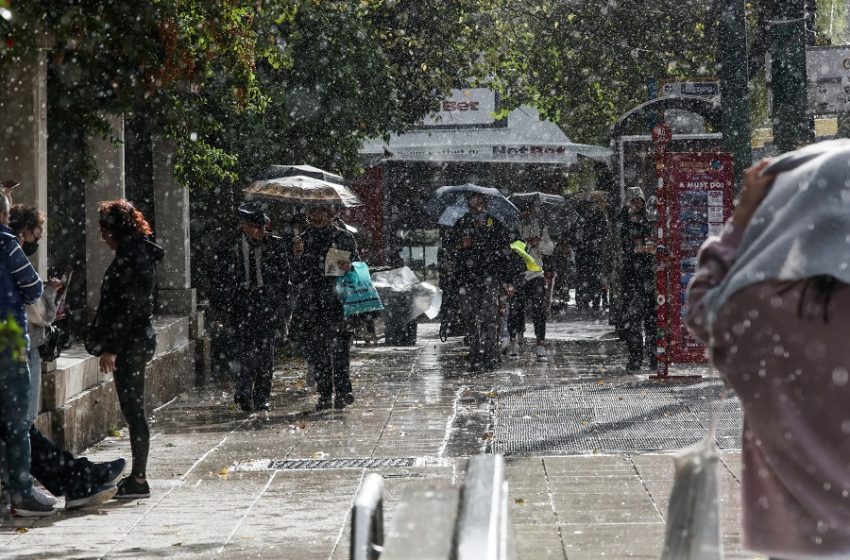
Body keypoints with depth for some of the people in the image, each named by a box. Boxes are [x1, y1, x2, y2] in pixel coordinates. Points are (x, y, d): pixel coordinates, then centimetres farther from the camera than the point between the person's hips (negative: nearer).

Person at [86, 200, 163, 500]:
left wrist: (111, 348, -20)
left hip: (130, 344, -10)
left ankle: (138, 480, -3)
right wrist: (110, 343, 22)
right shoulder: (138, 254, 15)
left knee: (133, 408, -6)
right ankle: (137, 477, 19)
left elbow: (127, 307, -21)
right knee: (133, 408, 13)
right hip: (137, 340, 10)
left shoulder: (131, 259, -17)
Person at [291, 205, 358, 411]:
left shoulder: (344, 238, 8)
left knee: (338, 345, -16)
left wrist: (349, 268, -11)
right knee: (314, 350, 1)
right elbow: (295, 277, 14)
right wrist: (297, 256, -3)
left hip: (335, 302, -3)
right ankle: (324, 395, 9)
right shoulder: (302, 241, 15)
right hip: (310, 306, 3)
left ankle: (343, 391, -15)